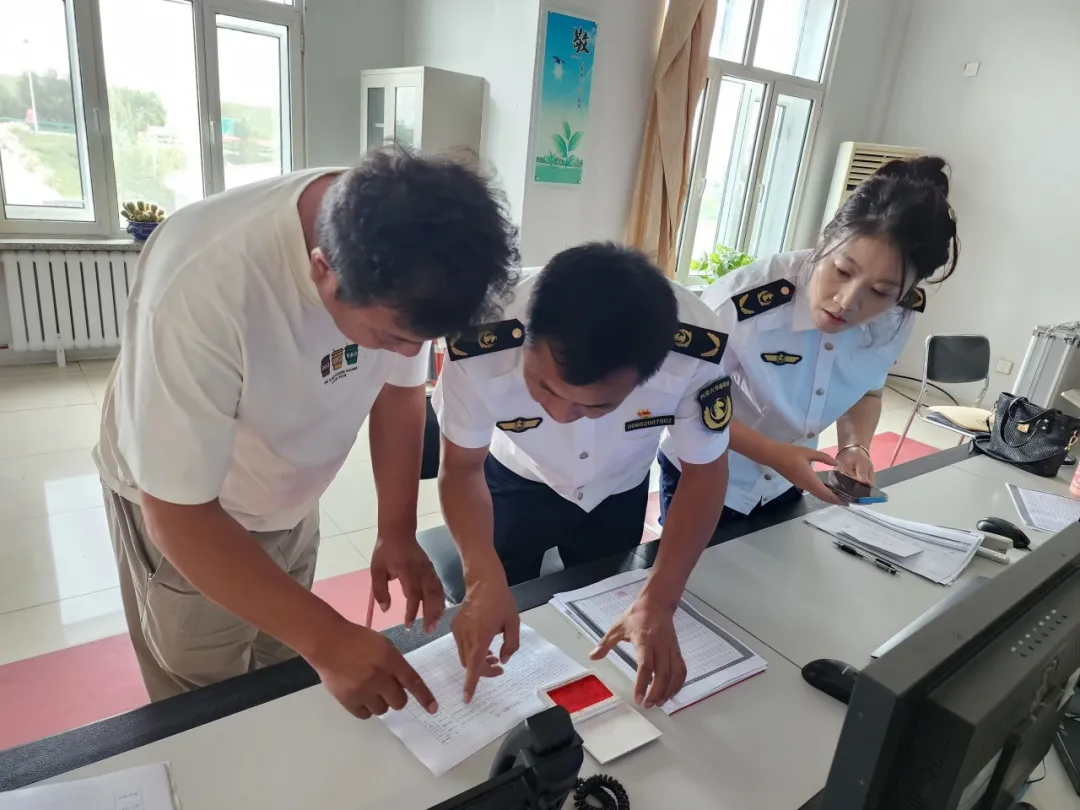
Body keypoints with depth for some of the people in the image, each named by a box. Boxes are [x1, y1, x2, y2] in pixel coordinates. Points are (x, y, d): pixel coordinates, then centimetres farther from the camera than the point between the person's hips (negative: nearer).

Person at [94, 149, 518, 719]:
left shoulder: (407, 257, -23)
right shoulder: (203, 287, -40)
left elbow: (400, 385, -7)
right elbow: (178, 513, -32)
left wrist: (397, 531, -14)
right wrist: (327, 639, -35)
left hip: (289, 495, 5)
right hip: (181, 507, -4)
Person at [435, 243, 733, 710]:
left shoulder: (697, 352, -38)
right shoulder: (481, 344, -40)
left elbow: (704, 475, -21)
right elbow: (462, 467, -23)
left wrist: (657, 603, -32)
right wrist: (483, 577, -39)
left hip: (618, 494, 1)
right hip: (517, 483, 0)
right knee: (487, 626, 18)